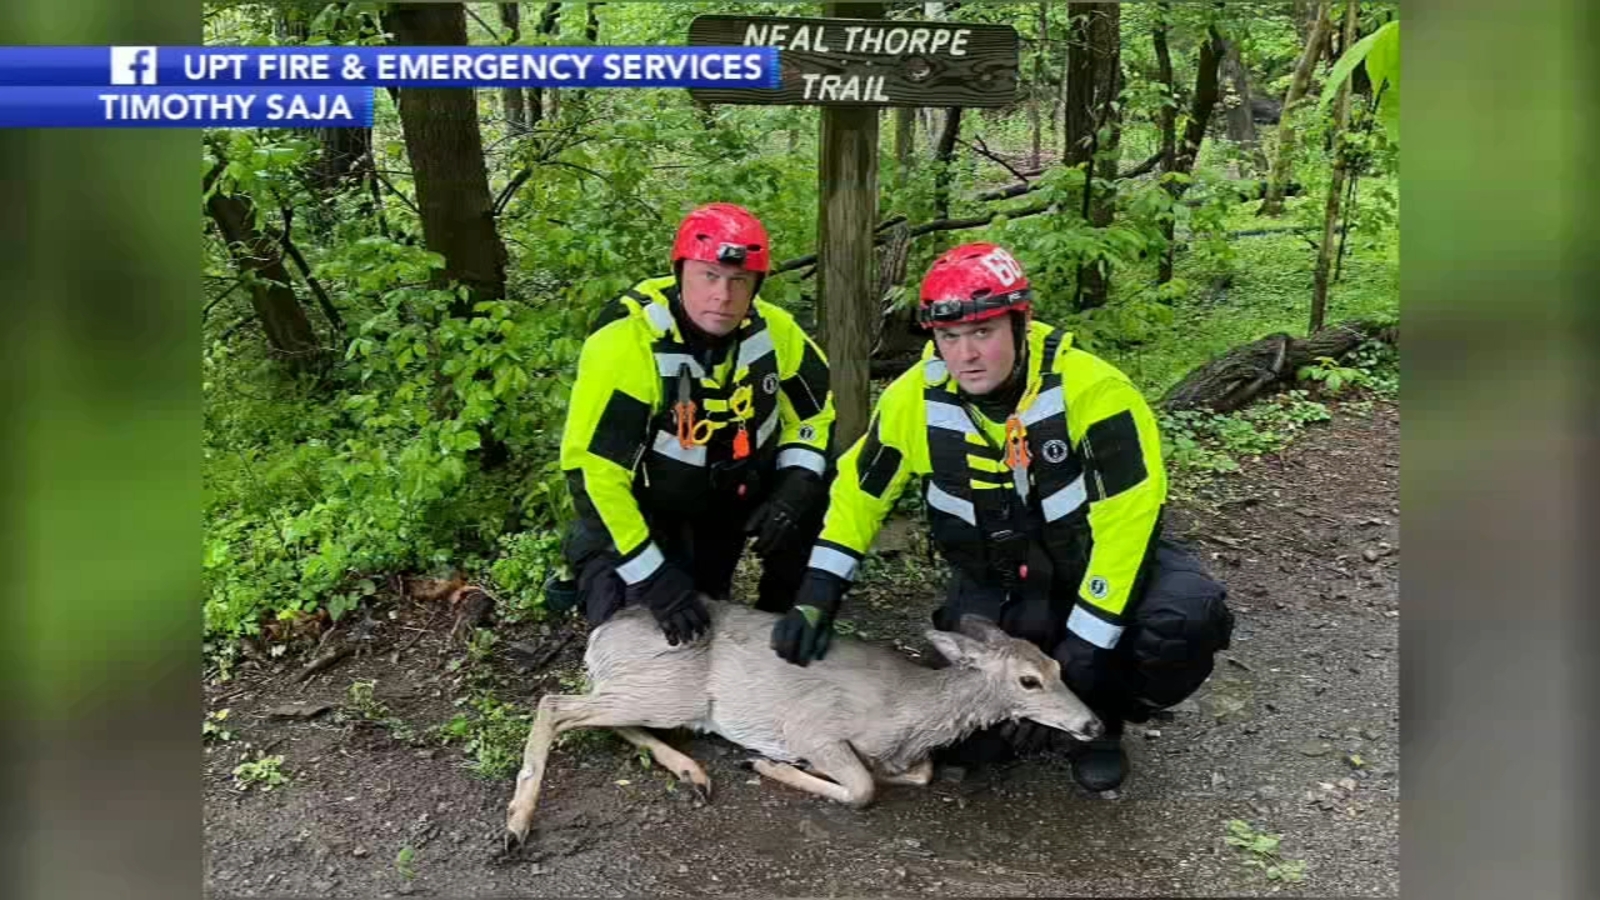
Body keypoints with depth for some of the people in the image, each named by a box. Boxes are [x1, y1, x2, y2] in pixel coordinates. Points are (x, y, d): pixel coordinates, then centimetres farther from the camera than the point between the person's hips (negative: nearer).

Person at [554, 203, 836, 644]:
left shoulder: (772, 330, -15)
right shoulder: (626, 343, -31)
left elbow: (816, 408, 1)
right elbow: (593, 470, -31)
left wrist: (793, 492, -17)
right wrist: (653, 577, -31)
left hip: (731, 497, 5)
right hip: (638, 512, -4)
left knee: (811, 504, -14)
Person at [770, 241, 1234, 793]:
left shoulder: (1091, 390, -27)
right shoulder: (915, 398, -14)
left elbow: (1126, 520, -27)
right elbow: (859, 490, 0)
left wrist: (1080, 659, -28)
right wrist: (817, 597, -10)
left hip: (1100, 566, -2)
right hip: (997, 583, 3)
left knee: (1185, 620, -33)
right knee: (970, 739, -14)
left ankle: (1102, 715, 0)